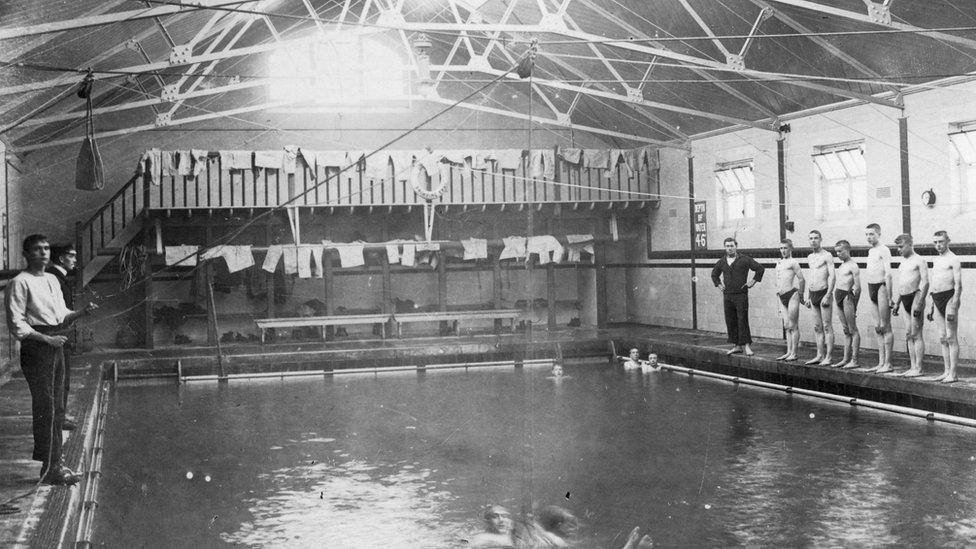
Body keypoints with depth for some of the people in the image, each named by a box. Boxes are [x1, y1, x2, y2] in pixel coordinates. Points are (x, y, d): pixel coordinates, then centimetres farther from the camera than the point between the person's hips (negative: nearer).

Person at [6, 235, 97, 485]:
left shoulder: (52, 280, 16)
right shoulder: (20, 283, -9)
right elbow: (16, 324, -13)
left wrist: (83, 311, 2)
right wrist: (47, 338, -18)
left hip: (55, 346, 8)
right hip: (35, 348, -8)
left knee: (57, 407, 12)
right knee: (45, 408, -8)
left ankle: (54, 461, 21)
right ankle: (50, 469, -4)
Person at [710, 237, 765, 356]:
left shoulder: (744, 259, -4)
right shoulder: (722, 262, 11)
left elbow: (760, 268, 0)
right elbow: (714, 274, 29)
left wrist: (753, 281, -3)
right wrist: (718, 284, 17)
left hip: (741, 294, -5)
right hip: (727, 295, 5)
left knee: (742, 321, -9)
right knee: (730, 322, 5)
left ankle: (747, 346, -7)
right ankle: (736, 346, 12)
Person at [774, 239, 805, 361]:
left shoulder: (793, 262, -6)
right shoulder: (779, 263, 18)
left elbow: (801, 279, -11)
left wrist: (800, 293, -4)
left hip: (792, 294, -8)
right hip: (782, 297, 8)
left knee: (793, 326, -4)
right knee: (787, 326, 9)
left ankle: (794, 353, -3)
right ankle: (788, 352, 13)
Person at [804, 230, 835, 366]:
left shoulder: (827, 256, -7)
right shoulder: (810, 258, 16)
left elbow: (832, 276, -13)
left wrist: (828, 295, -21)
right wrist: (808, 297, 20)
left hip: (824, 292, -8)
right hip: (813, 294, 8)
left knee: (826, 326, -7)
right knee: (817, 327, 9)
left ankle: (828, 357, -7)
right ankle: (819, 356, 13)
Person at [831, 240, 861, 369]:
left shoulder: (853, 266, -8)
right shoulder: (841, 266, 19)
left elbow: (858, 287, -13)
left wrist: (854, 305, -12)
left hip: (847, 296, -9)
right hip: (838, 297, 9)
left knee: (852, 330, -5)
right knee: (846, 331, 11)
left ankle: (854, 360, -5)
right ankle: (846, 359, 14)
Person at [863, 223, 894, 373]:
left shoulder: (883, 250, -9)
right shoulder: (870, 251, 18)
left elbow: (888, 274, -15)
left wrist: (888, 297, -20)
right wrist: (870, 292, 17)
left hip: (881, 287, -9)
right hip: (871, 288, 9)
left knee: (885, 327, -5)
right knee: (877, 328, 9)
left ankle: (888, 363, -3)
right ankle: (881, 363, 12)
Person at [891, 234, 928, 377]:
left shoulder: (919, 260, -7)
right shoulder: (903, 262, 19)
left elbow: (925, 282, -14)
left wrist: (919, 302, -21)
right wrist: (897, 303, 21)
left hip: (916, 296, -8)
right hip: (905, 300, 9)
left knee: (916, 334, -9)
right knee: (908, 336, 7)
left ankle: (918, 368, -8)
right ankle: (912, 367, 10)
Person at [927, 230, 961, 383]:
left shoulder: (953, 259, -7)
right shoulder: (935, 260, 17)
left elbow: (958, 286, -13)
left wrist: (953, 307, -20)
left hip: (949, 297, -8)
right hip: (937, 300, 8)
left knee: (951, 338, -7)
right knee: (943, 339, 9)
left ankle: (952, 374, -6)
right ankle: (946, 372, 13)